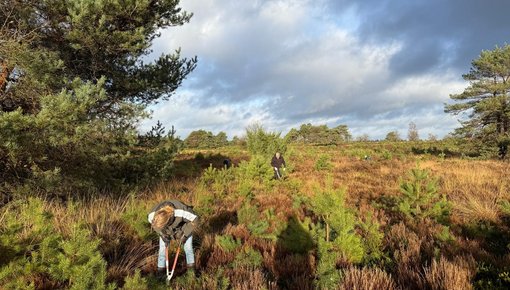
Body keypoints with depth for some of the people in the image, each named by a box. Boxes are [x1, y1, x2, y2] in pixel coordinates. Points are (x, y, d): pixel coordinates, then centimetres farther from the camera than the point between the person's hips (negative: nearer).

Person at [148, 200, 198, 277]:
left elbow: (194, 219, -28)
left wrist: (184, 234, -24)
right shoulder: (153, 215, -35)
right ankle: (160, 270, 23)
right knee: (163, 247, 1)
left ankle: (191, 268, 24)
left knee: (188, 246, 0)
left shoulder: (181, 212, -46)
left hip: (183, 225, -2)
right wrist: (163, 235, -13)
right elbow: (151, 222, -9)